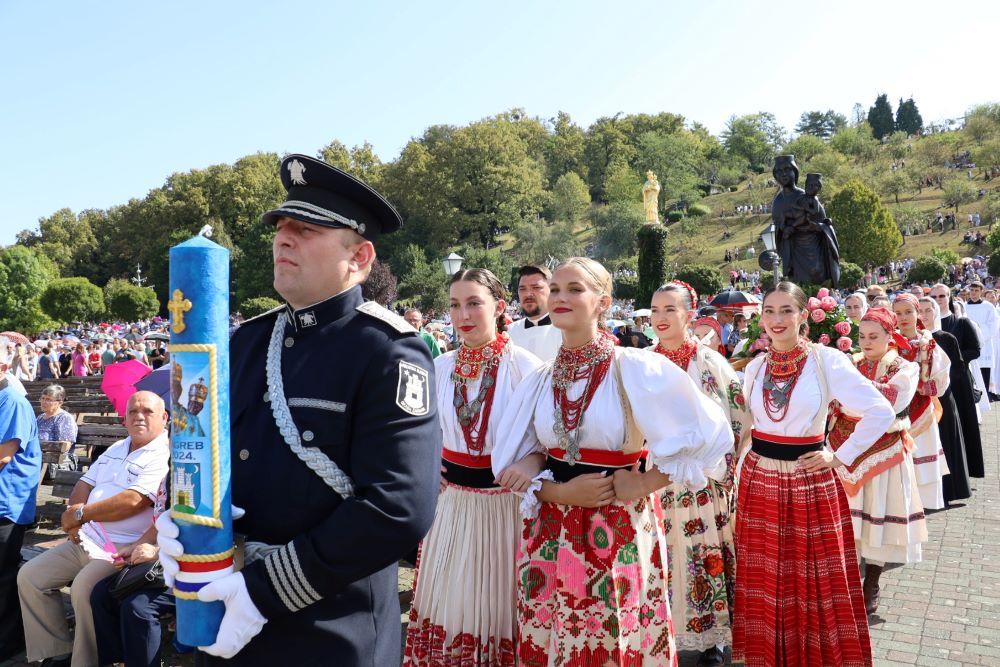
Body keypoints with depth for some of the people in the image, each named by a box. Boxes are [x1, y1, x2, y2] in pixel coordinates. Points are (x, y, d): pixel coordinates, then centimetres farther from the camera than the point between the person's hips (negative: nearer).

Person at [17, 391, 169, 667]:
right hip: (86, 540, 10)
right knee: (29, 576, 7)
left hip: (123, 550, -9)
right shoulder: (116, 449, 17)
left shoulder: (164, 456, -14)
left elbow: (133, 501, -23)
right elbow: (85, 483, 18)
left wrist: (80, 514, -11)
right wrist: (73, 514, -4)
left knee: (83, 588, -31)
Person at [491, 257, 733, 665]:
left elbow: (706, 435, -10)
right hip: (550, 531, 4)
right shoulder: (540, 380, 3)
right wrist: (559, 492, -12)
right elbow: (513, 459, 5)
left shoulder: (634, 368, -10)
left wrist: (645, 483, -12)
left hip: (619, 529, -3)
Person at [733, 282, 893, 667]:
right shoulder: (755, 367, 4)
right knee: (764, 584, 13)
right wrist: (739, 479, 13)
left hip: (810, 483, -4)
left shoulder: (827, 360, -9)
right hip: (759, 482, 4)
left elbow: (881, 412, -8)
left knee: (814, 585, 8)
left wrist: (841, 457, -8)